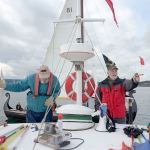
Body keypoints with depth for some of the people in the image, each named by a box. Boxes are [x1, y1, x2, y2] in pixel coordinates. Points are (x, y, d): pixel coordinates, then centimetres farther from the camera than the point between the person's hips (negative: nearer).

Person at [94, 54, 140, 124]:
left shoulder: (122, 83, -2)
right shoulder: (101, 85, 3)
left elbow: (129, 84, -26)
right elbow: (97, 101, 9)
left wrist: (134, 81, -47)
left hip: (120, 116, -1)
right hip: (105, 116, 1)